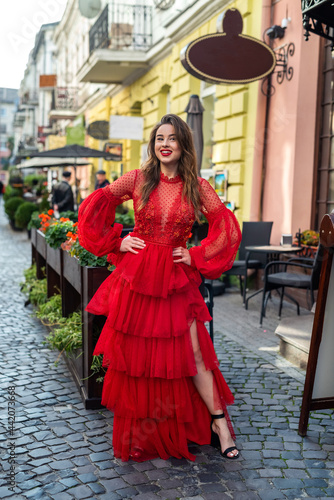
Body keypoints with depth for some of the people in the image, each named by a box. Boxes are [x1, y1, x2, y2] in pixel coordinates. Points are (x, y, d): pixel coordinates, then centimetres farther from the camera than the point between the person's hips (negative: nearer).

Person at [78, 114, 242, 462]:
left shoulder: (197, 186, -1)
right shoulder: (138, 178, -1)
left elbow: (227, 226, 0)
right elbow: (95, 206, 4)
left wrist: (198, 257, -5)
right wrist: (116, 242, -1)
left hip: (176, 279, 0)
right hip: (136, 275, 1)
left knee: (193, 352, -2)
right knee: (135, 354, 9)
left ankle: (218, 421, 15)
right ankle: (138, 430, 27)